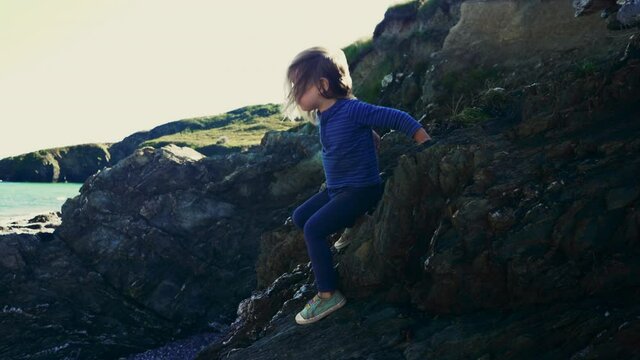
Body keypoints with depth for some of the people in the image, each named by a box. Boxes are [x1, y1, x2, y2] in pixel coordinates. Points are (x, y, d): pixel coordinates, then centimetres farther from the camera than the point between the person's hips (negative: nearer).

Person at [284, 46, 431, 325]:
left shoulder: (352, 109, -21)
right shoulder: (324, 116, 5)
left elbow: (398, 119, -19)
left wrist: (429, 149, -20)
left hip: (361, 190, -9)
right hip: (336, 189, 9)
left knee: (313, 228, -18)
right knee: (299, 217, 13)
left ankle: (328, 295, -9)